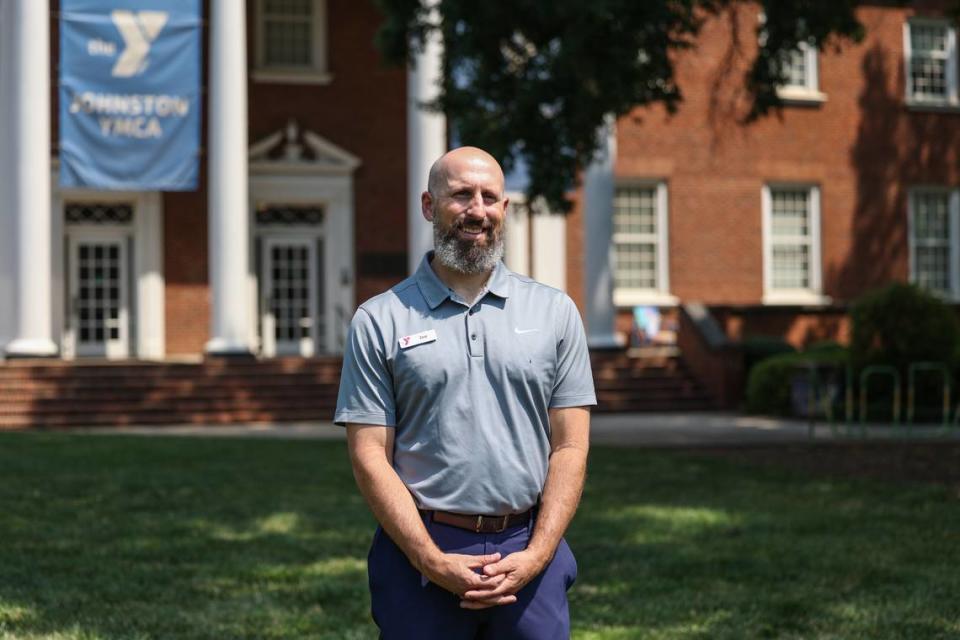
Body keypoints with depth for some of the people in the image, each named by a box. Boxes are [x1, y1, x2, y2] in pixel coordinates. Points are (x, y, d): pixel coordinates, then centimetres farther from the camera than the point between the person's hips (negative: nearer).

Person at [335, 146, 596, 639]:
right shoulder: (380, 320, 2)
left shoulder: (555, 312, 7)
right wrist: (433, 561, -11)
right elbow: (370, 455, -2)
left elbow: (570, 447, 4)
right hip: (419, 550, -1)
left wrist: (536, 555, -7)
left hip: (529, 550, 1)